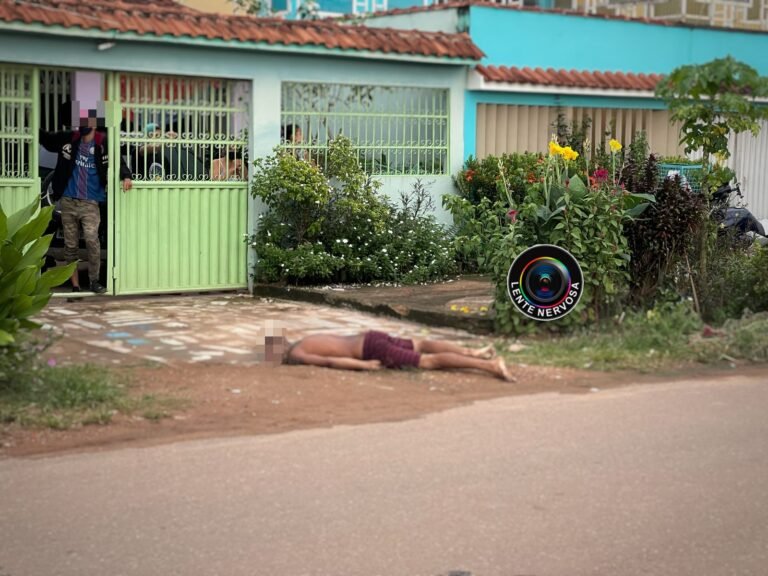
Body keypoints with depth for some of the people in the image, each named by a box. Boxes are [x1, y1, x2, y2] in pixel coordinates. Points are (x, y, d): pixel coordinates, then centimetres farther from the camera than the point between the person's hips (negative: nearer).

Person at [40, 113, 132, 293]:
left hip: (90, 203, -3)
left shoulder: (104, 143, -5)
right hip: (68, 201, 4)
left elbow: (119, 162, 0)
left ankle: (94, 281, -3)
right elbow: (46, 139, 18)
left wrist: (126, 176, -18)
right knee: (70, 245, 7)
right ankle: (75, 285, 16)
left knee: (92, 239, -19)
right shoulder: (68, 139, 4)